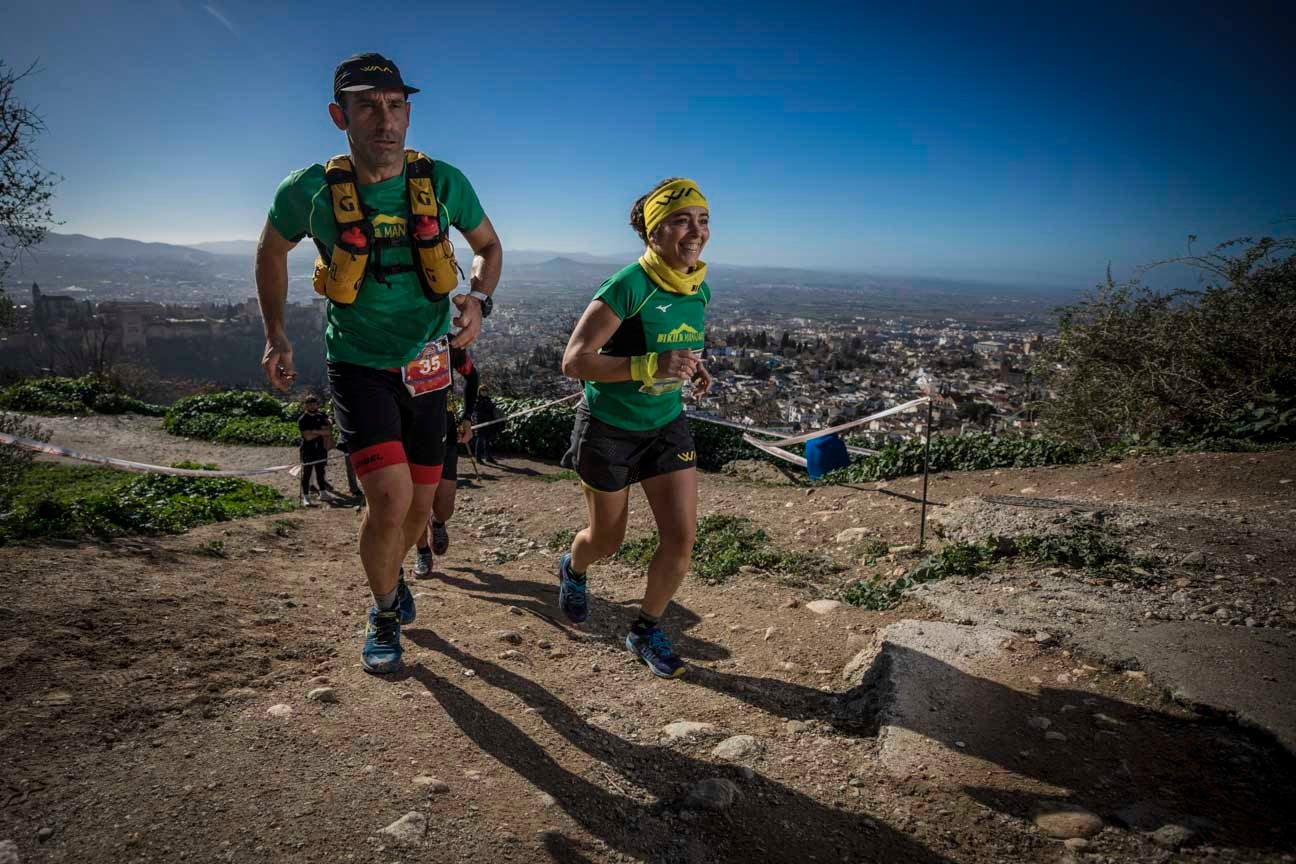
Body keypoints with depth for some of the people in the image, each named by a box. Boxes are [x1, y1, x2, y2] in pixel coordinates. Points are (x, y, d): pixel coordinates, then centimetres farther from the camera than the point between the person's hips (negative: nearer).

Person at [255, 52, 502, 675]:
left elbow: (488, 245, 8)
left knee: (420, 504, 11)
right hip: (358, 366, -2)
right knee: (390, 497, -19)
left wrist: (479, 299, -11)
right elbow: (271, 251, 9)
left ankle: (390, 572, 46)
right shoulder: (310, 191, -12)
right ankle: (384, 613, 10)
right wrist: (275, 336, 4)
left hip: (425, 366, 3)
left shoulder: (442, 182, -9)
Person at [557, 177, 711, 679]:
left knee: (681, 538, -3)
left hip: (668, 425, 5)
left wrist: (696, 371, -5)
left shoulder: (699, 290, -2)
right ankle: (572, 571, 50)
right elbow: (574, 361, -25)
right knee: (607, 540, 13)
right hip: (609, 427, -5)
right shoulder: (628, 286, -23)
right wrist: (652, 366, -35)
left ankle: (646, 631, 20)